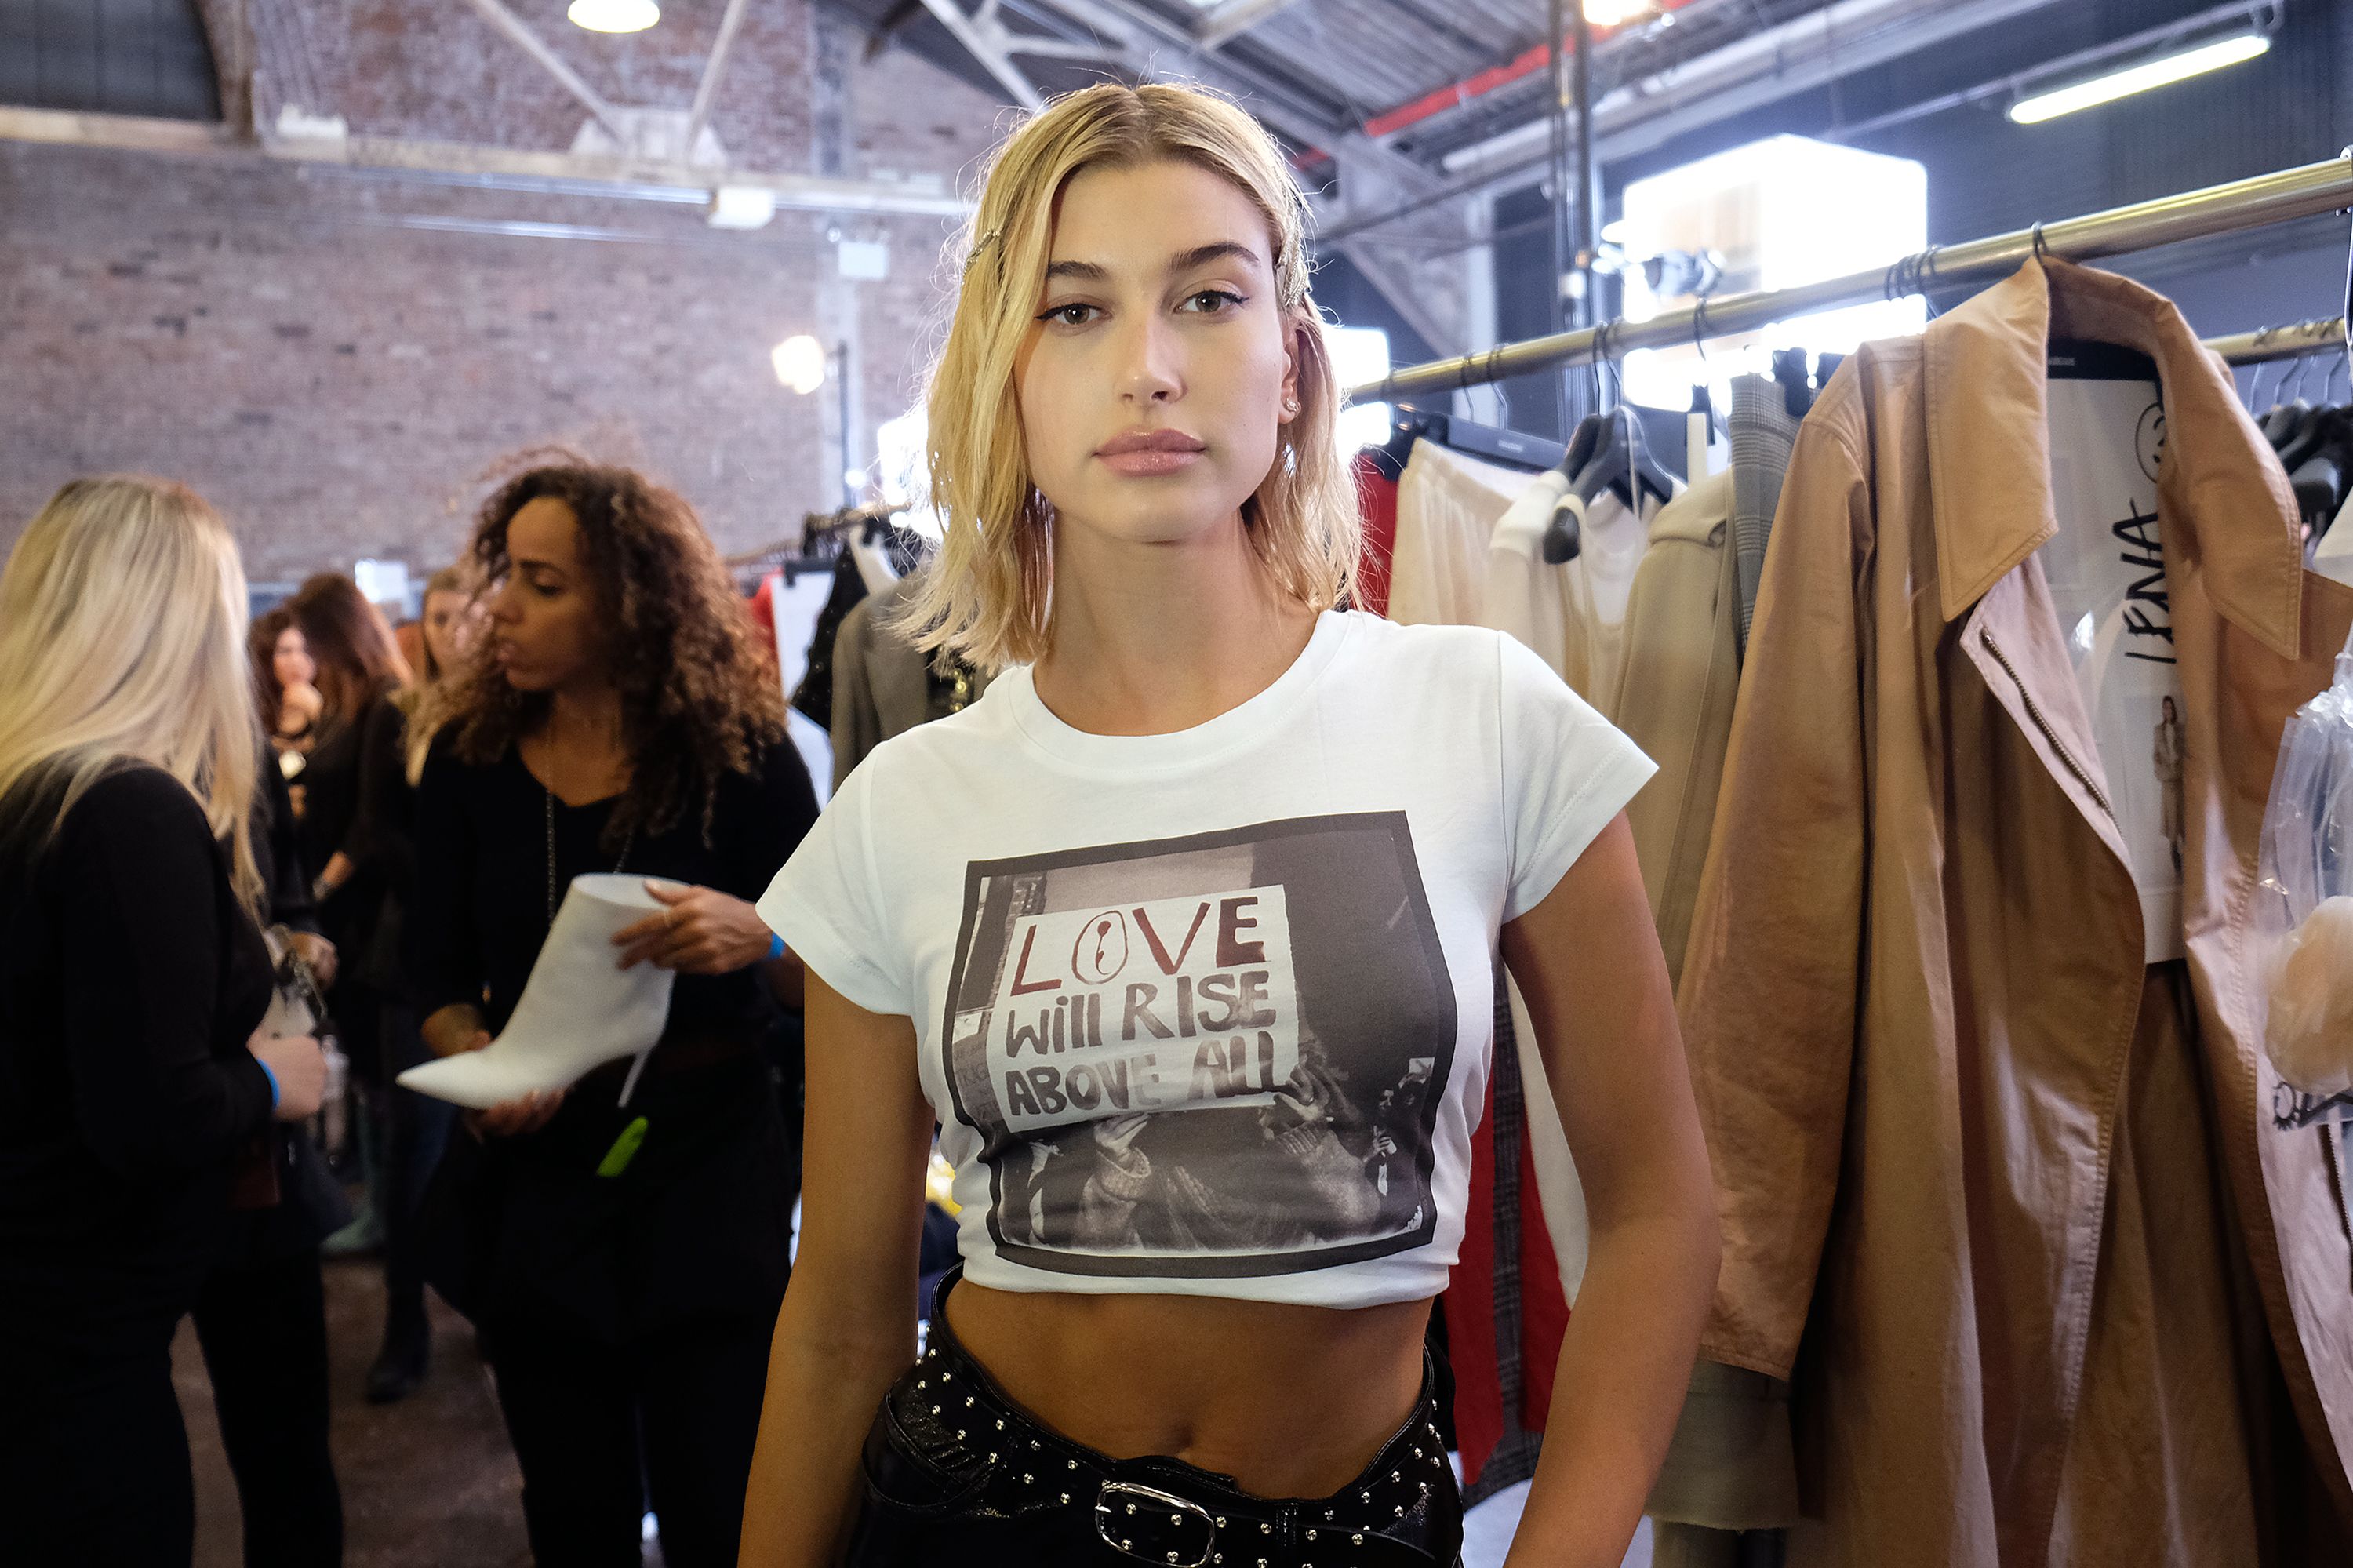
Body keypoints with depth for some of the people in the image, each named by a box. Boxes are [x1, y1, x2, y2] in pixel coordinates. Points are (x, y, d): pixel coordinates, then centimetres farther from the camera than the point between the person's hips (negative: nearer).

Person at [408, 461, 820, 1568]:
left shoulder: (741, 758, -10)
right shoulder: (472, 759, 0)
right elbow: (439, 974, 7)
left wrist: (756, 937, -28)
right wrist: (476, 1057, -13)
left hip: (705, 1185, -3)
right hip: (535, 1194, 3)